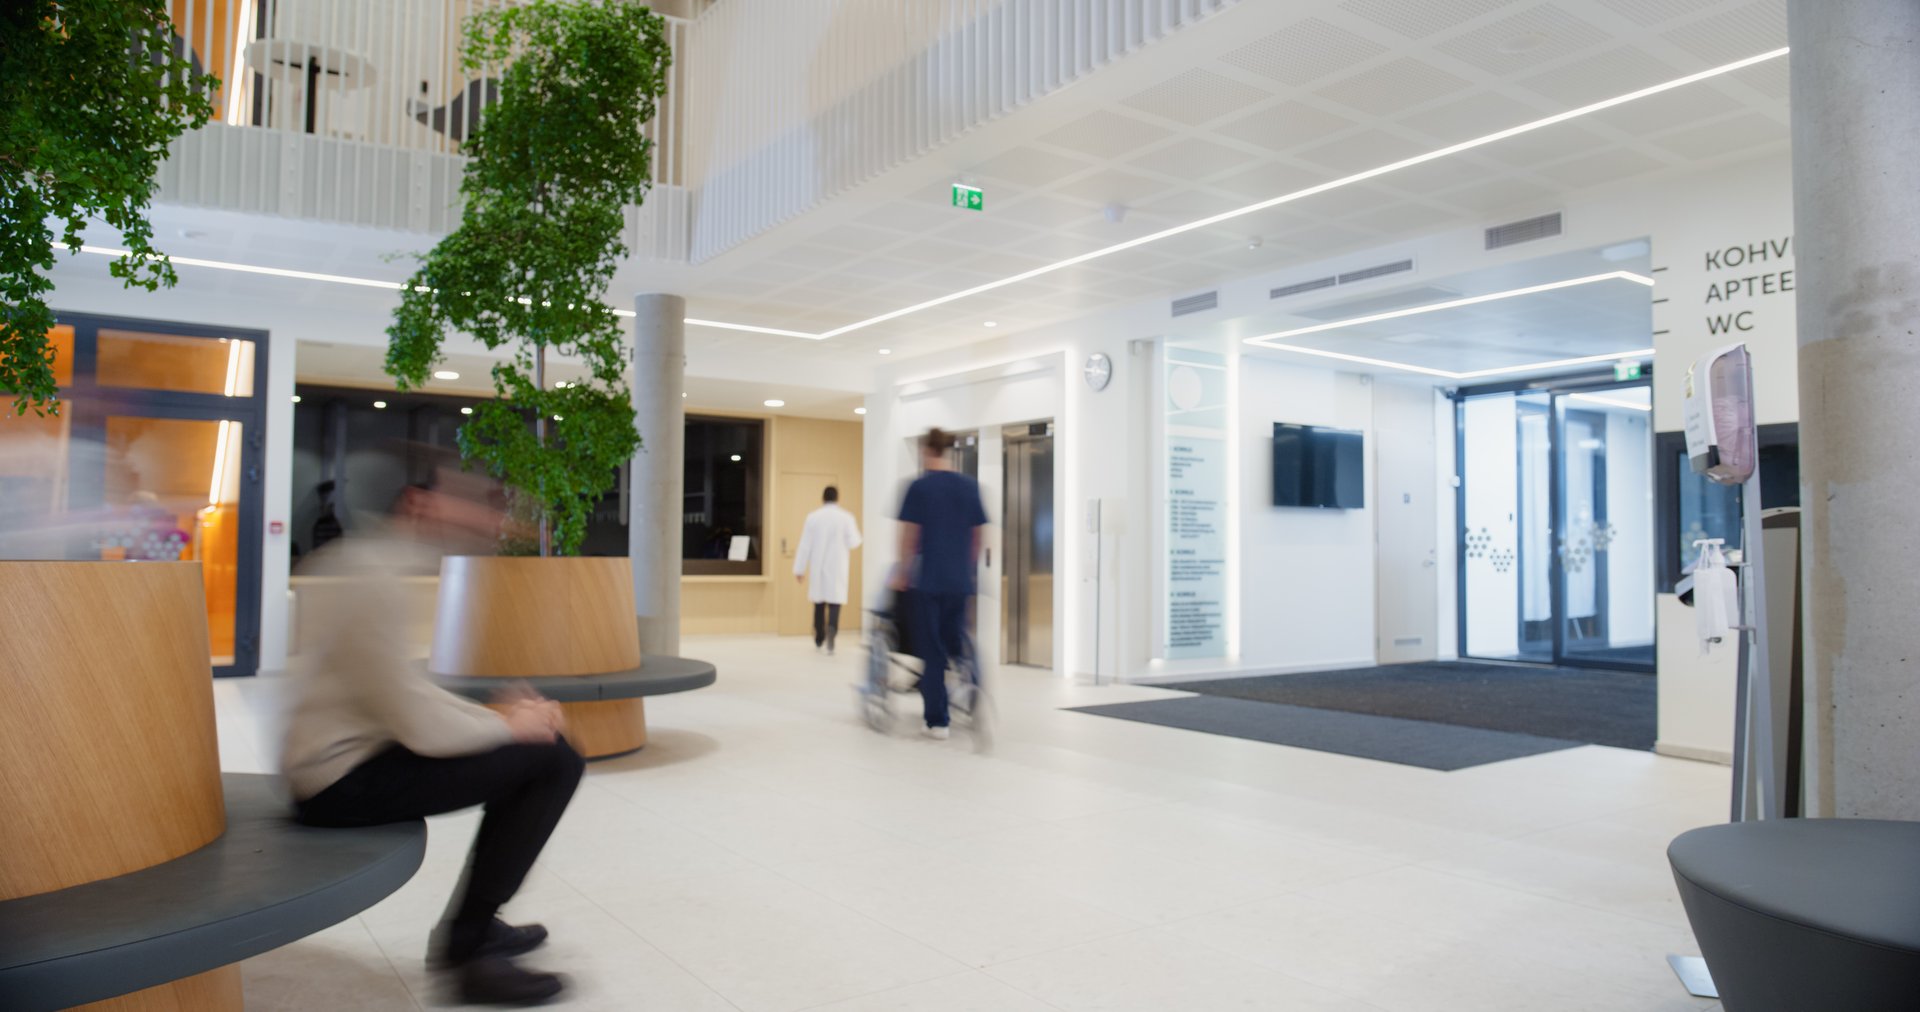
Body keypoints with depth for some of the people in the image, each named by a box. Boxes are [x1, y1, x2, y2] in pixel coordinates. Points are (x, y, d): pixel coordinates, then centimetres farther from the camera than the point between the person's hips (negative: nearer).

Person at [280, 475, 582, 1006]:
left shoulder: (350, 561, 9)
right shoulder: (371, 583, -23)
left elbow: (406, 695, 14)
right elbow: (423, 727, -25)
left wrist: (496, 715, 3)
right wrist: (508, 724, -8)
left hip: (344, 758, 10)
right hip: (346, 784, -10)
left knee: (534, 735, 13)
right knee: (555, 760, -13)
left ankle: (472, 925, 22)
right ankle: (468, 949, -1)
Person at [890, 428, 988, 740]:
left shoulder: (919, 487, -7)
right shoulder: (970, 487, 5)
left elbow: (909, 537, -6)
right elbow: (977, 537, 8)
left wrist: (901, 574, 4)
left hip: (927, 581, -3)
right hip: (960, 582, 4)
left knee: (932, 650, 4)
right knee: (957, 645, 15)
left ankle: (938, 721, 7)